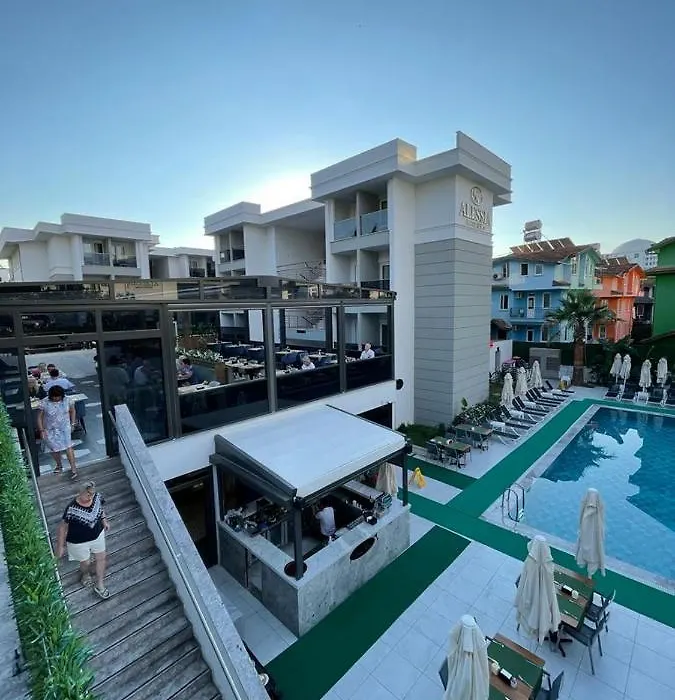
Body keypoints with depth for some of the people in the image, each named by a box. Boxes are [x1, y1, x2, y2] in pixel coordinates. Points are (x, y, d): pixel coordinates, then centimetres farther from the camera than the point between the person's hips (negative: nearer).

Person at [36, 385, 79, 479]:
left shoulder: (67, 401, -13)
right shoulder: (44, 403, -16)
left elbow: (72, 411, 4)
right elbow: (39, 417, -7)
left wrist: (72, 424, 5)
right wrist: (41, 430, -9)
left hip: (64, 428, 0)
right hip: (50, 430, 1)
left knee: (68, 447, -5)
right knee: (55, 449, 14)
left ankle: (73, 468, 2)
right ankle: (59, 465, 39)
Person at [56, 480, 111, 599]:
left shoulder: (97, 497, -20)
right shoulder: (72, 509, -34)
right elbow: (63, 527, -19)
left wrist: (104, 521, 7)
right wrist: (60, 546, -11)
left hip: (97, 535, 4)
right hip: (79, 541, -4)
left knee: (101, 558, 19)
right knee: (86, 562, 21)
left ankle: (99, 585, 42)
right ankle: (85, 574, 59)